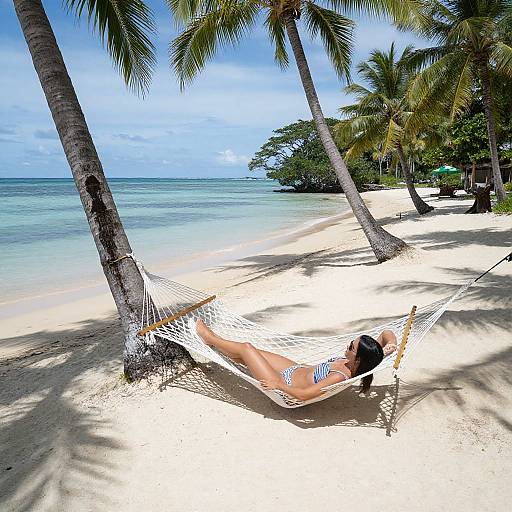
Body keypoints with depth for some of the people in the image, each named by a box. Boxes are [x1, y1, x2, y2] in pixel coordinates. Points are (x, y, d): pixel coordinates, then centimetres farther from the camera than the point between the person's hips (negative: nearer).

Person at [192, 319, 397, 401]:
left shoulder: (340, 376, -36)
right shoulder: (352, 363, -13)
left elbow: (304, 394, -37)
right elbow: (387, 334, -5)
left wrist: (278, 385, -24)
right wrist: (390, 345, -26)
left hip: (286, 385, -8)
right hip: (298, 368, 8)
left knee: (247, 349, 1)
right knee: (249, 353, 15)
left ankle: (209, 337, 28)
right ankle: (213, 339, 40)